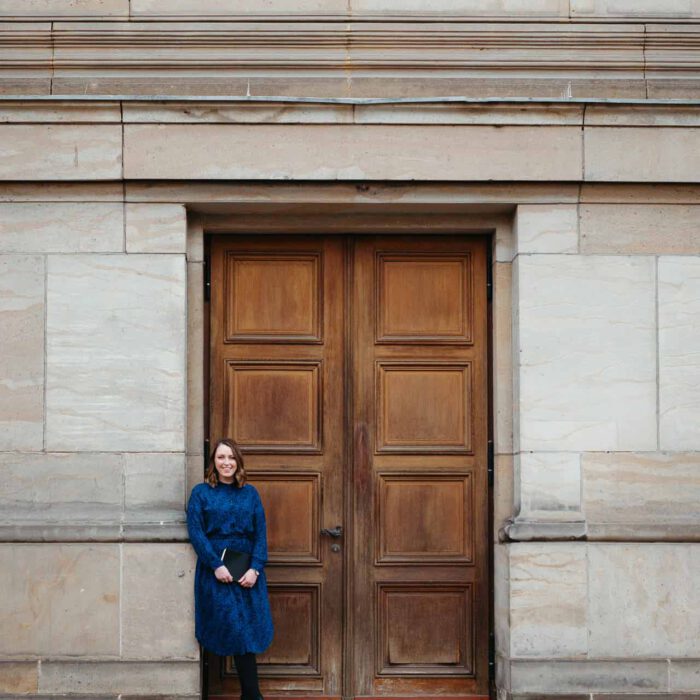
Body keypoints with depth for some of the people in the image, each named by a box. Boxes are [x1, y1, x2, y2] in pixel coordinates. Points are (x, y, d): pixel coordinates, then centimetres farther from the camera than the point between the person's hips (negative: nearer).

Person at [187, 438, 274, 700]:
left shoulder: (250, 493, 11)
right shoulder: (201, 493, 4)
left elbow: (260, 533, 5)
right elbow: (196, 532, -5)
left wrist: (255, 568, -9)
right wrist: (216, 565, -15)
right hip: (215, 570, -2)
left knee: (249, 628, 0)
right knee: (236, 630, -6)